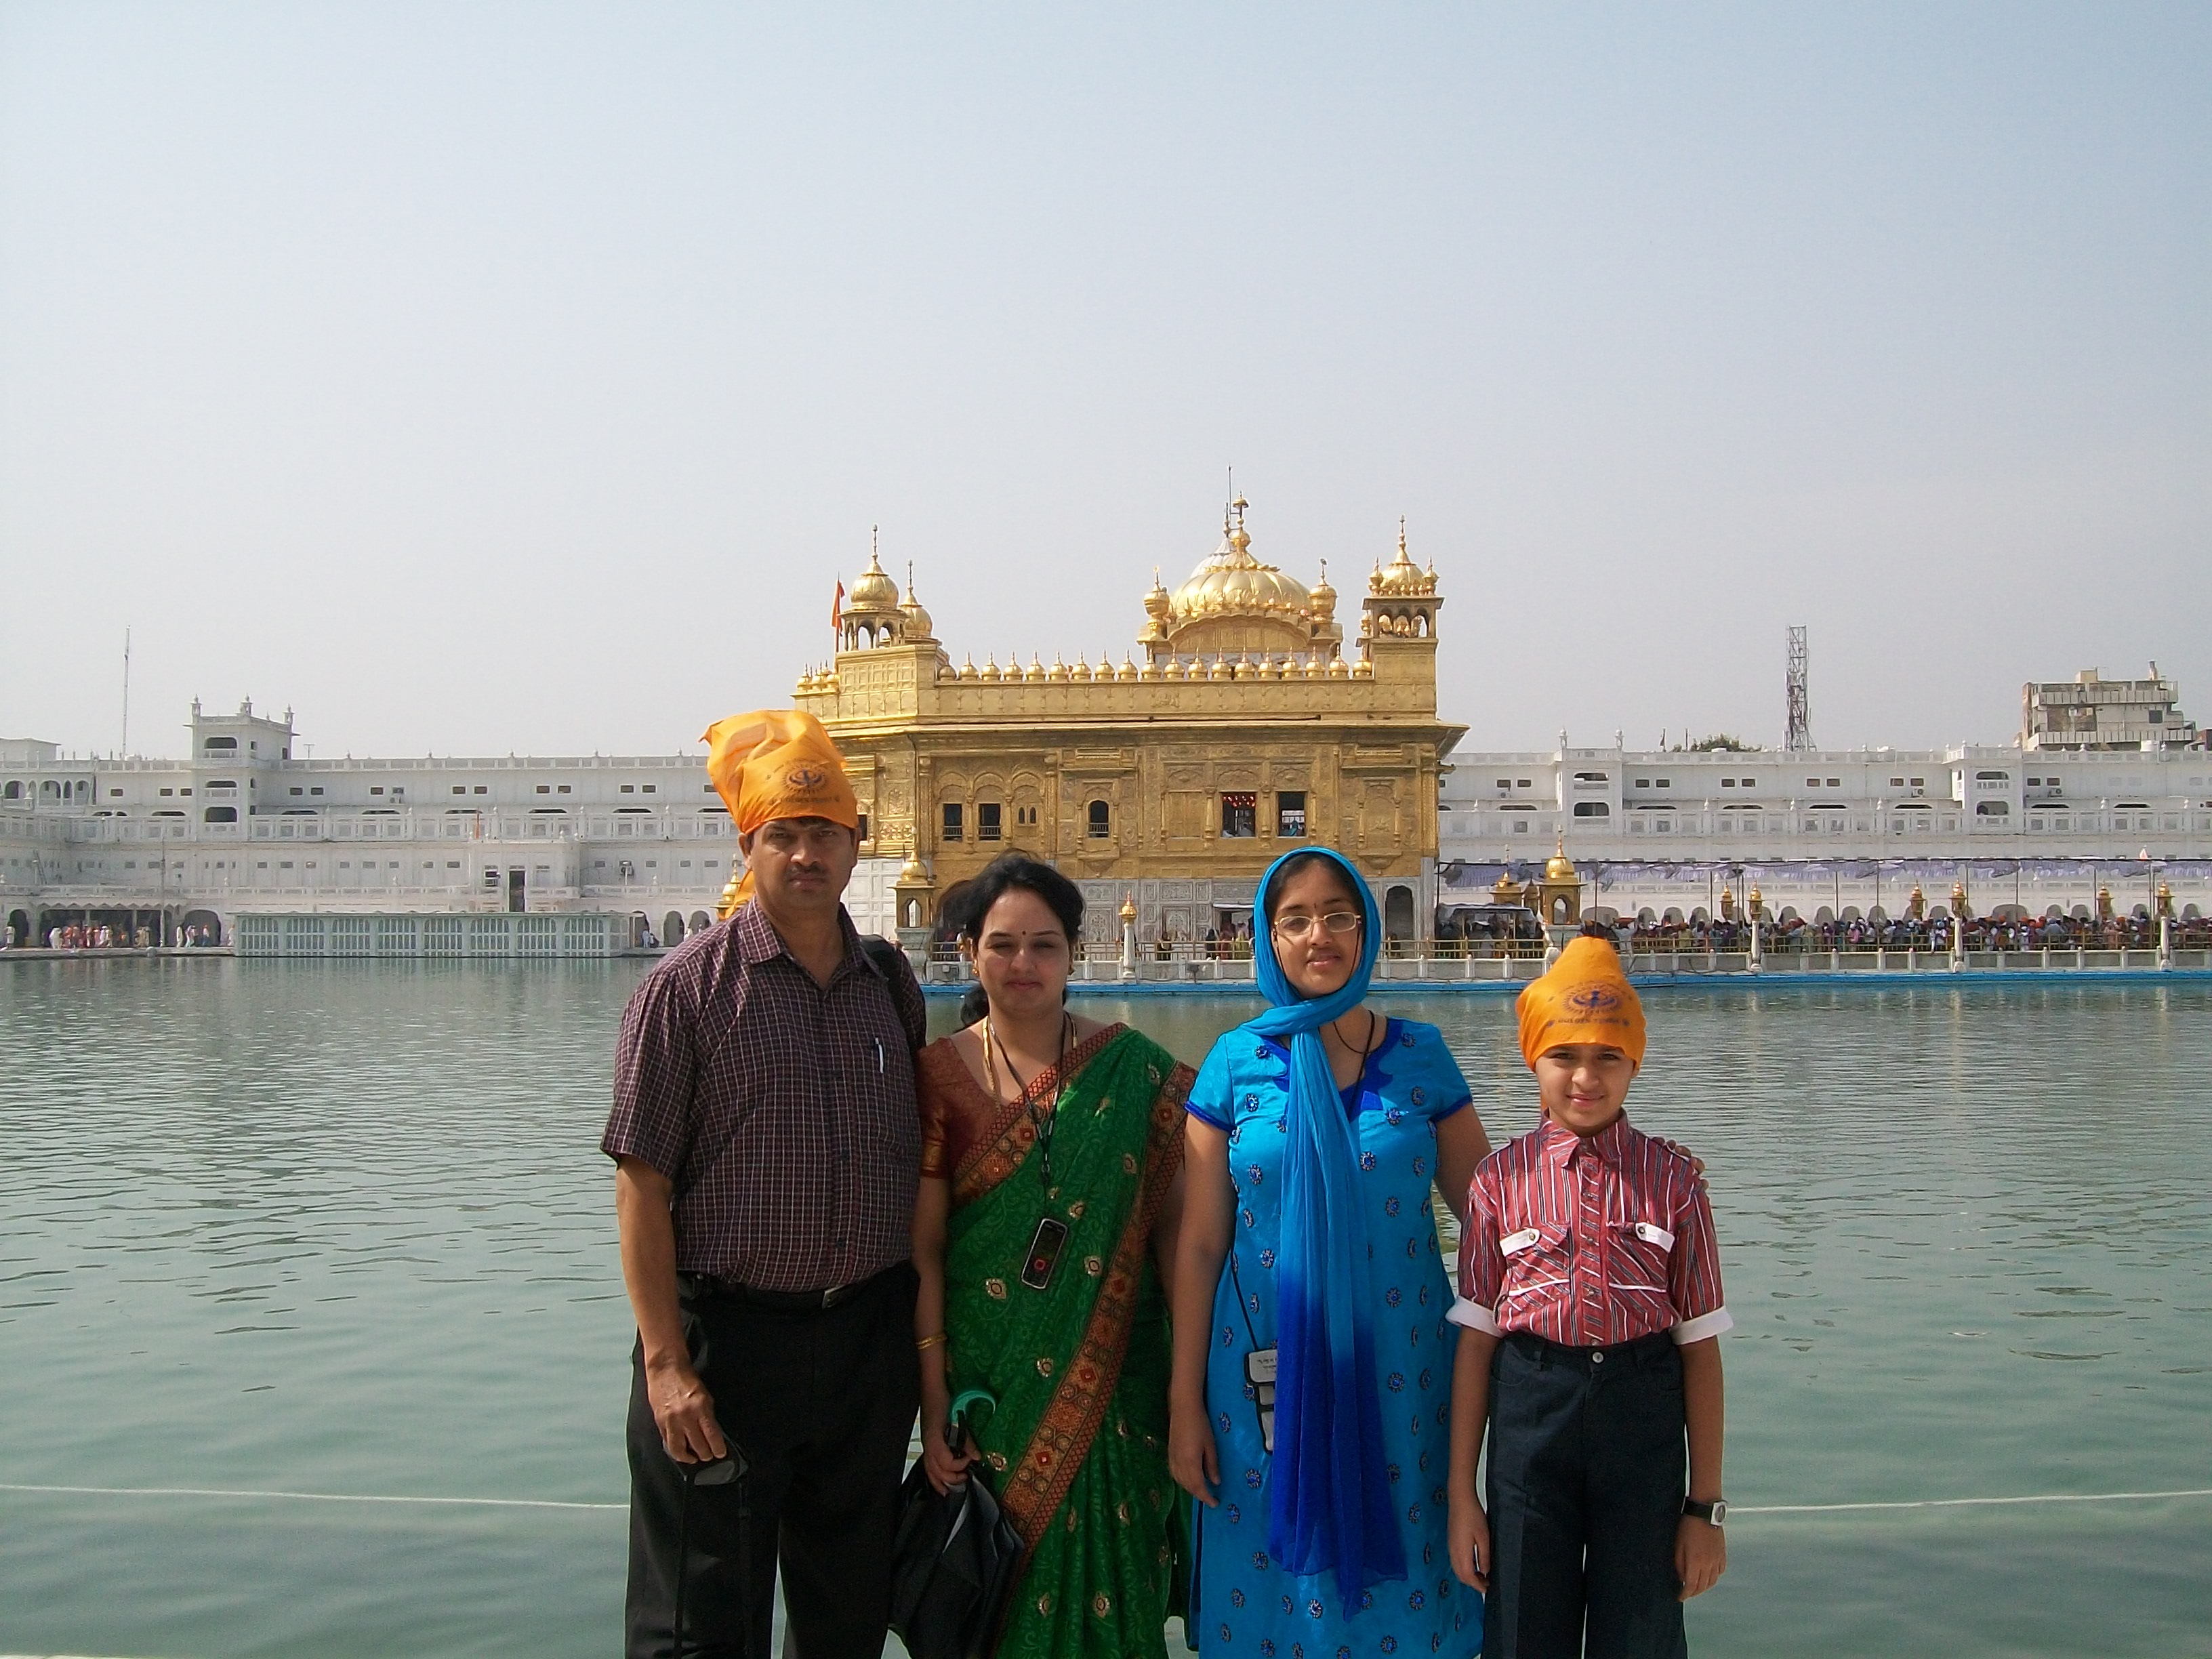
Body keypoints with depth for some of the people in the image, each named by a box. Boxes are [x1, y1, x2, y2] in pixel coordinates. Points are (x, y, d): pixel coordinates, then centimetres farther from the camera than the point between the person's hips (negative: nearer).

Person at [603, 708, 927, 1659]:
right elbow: (642, 1186, -10)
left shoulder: (892, 986, 6)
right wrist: (666, 1362, -15)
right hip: (727, 1338, -4)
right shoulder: (688, 985, -8)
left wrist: (922, 1334, 9)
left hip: (869, 1340, 5)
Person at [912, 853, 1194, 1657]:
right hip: (990, 1381, 0)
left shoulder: (1135, 1070, -3)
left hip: (1112, 1381, 0)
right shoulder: (940, 1074, -3)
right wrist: (934, 1401, -7)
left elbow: (1171, 1224, -1)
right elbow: (924, 1250, -4)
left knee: (1104, 1577, 6)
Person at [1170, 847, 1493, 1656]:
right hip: (1268, 1371, 0)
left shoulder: (1421, 1057, 0)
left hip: (1400, 1368, 1)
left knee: (1394, 1574, 11)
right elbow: (1199, 1243, -2)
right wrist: (1185, 1400, -3)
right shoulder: (1235, 1063, -2)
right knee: (1276, 1570, 10)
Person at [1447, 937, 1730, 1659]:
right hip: (1530, 1409, 0)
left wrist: (1706, 1505, 0)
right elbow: (1476, 1337, 0)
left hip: (1642, 1411, 0)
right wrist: (1461, 1493, 0)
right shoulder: (1503, 1177, -1)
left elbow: (1700, 1344, 0)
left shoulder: (1672, 1178, -1)